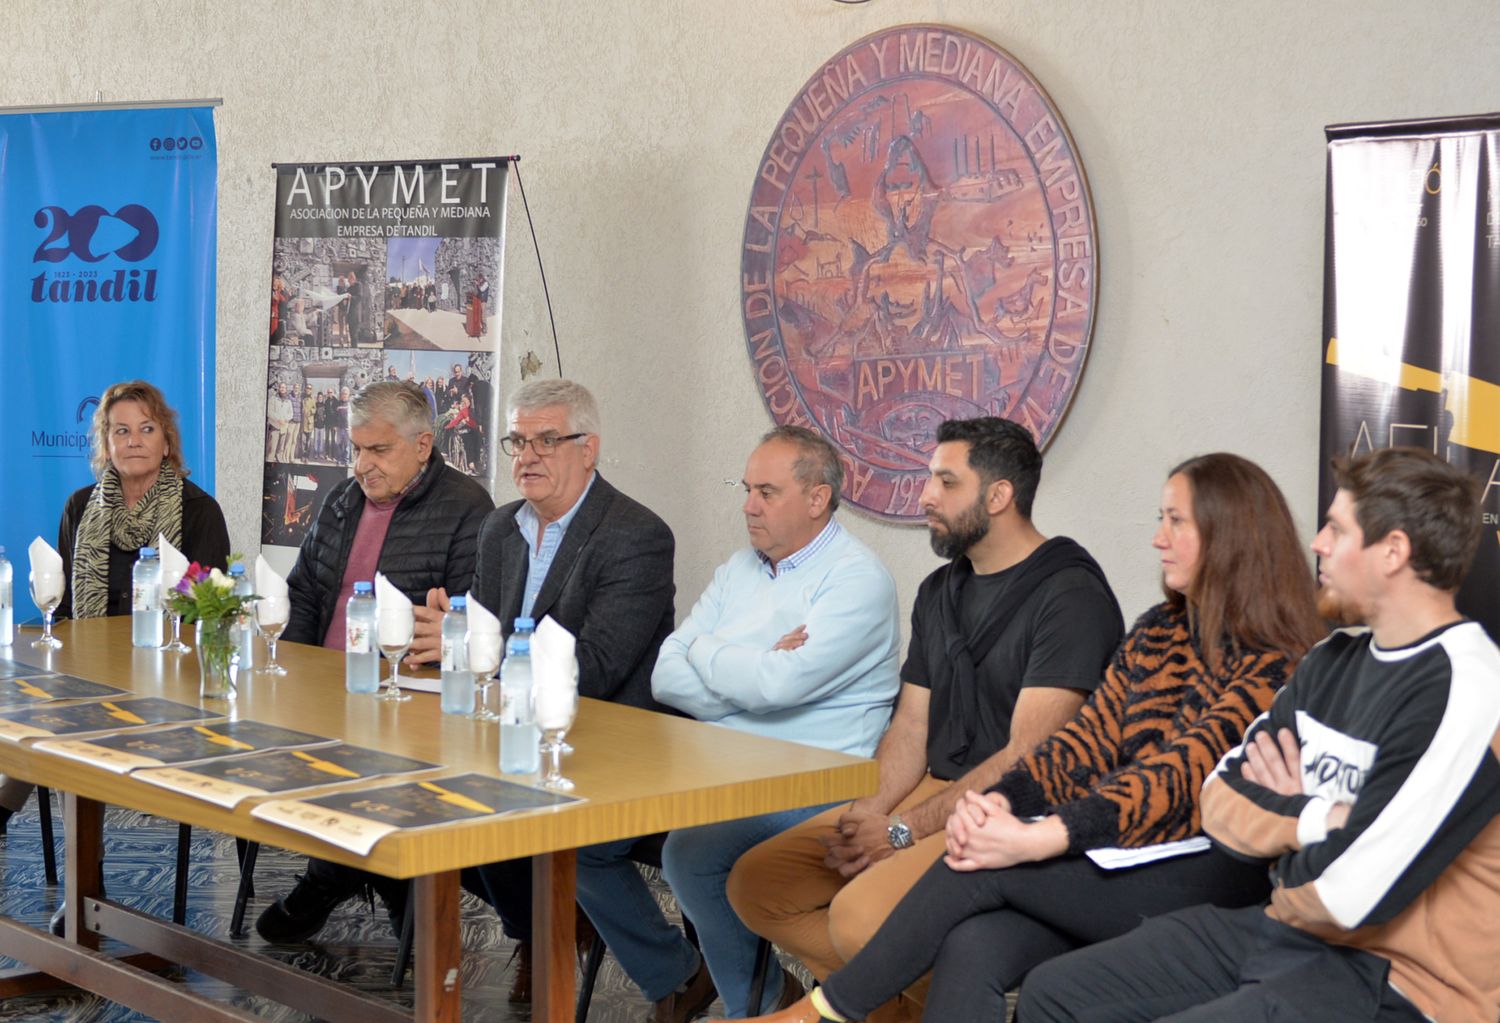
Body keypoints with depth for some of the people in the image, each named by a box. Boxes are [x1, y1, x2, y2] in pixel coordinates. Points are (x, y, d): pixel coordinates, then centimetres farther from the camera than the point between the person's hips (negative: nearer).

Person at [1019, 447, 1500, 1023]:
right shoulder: (1337, 657, 9)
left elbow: (1347, 895, -24)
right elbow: (1221, 802, 6)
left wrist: (1281, 821, -3)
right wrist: (1316, 819, -13)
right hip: (1284, 932, 9)